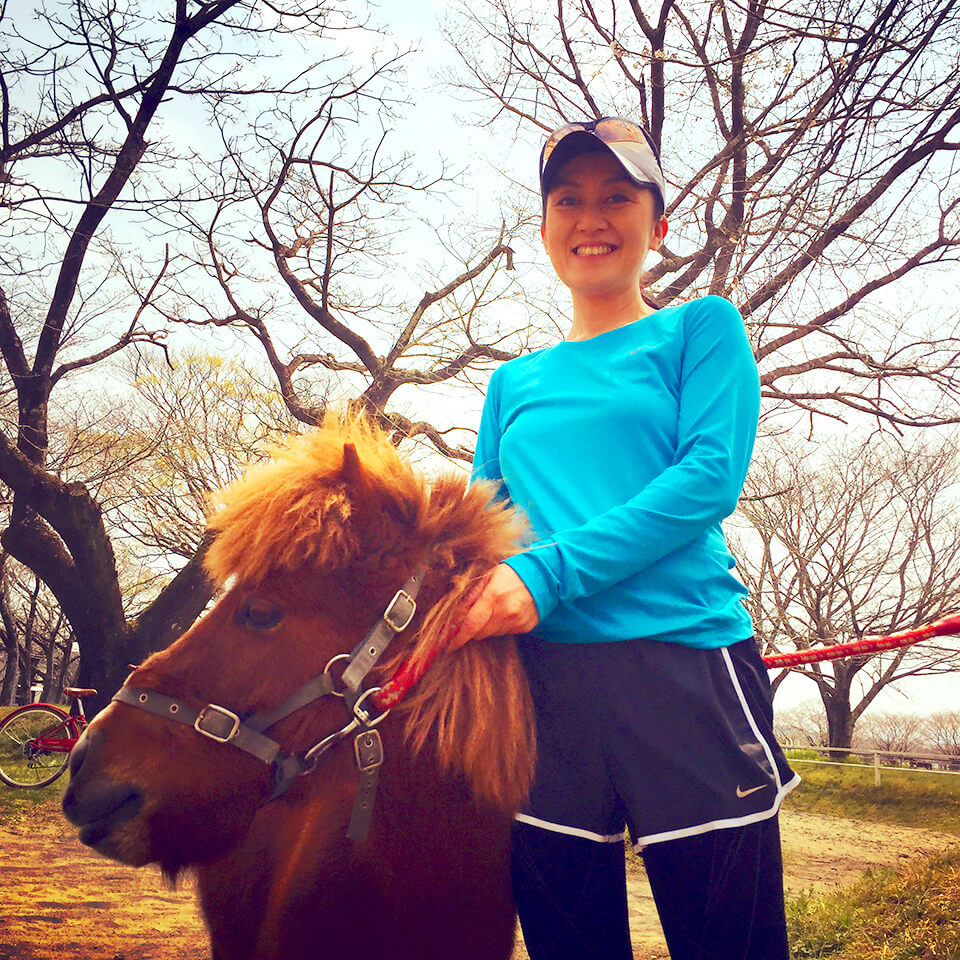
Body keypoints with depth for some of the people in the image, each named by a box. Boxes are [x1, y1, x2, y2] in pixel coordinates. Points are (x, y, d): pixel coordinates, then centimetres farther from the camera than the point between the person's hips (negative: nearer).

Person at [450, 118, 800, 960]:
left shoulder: (700, 329, 8)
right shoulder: (516, 383, 21)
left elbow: (712, 475, -7)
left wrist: (551, 569, -16)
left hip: (682, 666, -4)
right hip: (538, 685, 4)